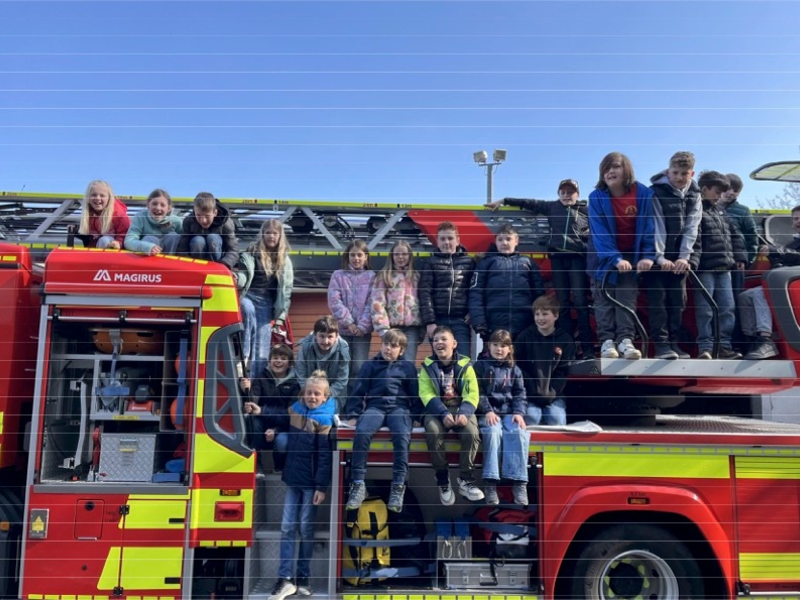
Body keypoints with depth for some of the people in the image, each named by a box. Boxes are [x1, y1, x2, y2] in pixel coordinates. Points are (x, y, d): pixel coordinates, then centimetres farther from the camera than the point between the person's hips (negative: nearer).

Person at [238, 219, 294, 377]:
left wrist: (280, 317, 5)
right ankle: (243, 356, -34)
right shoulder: (252, 252, 2)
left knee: (262, 349, -4)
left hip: (267, 303, 2)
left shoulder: (285, 260, 10)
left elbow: (286, 290, 10)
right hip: (248, 296, -2)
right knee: (249, 311, -38)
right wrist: (237, 279, -28)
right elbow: (243, 276, -2)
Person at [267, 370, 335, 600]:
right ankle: (285, 578, 4)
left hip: (312, 482, -5)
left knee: (306, 528, 2)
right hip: (293, 478, 5)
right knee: (287, 527, 1)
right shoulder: (294, 411, 6)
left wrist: (322, 487, -17)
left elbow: (325, 456, -14)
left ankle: (303, 578, 13)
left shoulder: (324, 421, -10)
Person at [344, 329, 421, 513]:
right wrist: (353, 414, 3)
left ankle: (398, 486, -27)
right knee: (362, 432, -32)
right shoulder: (370, 365, 16)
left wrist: (416, 417, 5)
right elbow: (358, 391, 13)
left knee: (402, 436, -34)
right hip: (375, 407, 1)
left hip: (399, 408, 0)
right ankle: (358, 484, -26)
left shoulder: (408, 367, 16)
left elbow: (415, 394, 16)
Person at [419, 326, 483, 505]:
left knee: (472, 433, -30)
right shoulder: (427, 366, 4)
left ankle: (465, 479, -11)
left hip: (461, 408, 1)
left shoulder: (465, 365, 5)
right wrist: (444, 413, -23)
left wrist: (464, 413, -24)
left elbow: (472, 394, -4)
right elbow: (426, 395, -7)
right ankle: (442, 479, -15)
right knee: (433, 432, -33)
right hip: (437, 410, 0)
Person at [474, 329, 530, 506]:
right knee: (493, 432, -34)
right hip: (488, 413, -3)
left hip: (509, 412, 3)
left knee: (519, 434, -29)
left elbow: (519, 394, 11)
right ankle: (490, 483, -34)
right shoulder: (480, 366, 8)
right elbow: (477, 392, 0)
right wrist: (487, 411, -14)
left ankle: (519, 483, -29)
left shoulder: (514, 370, 17)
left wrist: (519, 412, -7)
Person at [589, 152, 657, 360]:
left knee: (627, 297, -4)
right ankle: (607, 340, 0)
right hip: (606, 257, 0)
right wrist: (615, 258, -33)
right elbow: (599, 232, -22)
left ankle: (625, 339, -6)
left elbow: (649, 227, -13)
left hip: (632, 255, 0)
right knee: (604, 298, -1)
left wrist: (648, 255, -24)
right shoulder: (597, 197, -17)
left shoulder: (644, 194, -14)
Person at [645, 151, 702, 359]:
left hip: (678, 258, 5)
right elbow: (656, 227, -14)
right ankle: (661, 344, -6)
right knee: (658, 299, -7)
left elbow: (691, 228, -1)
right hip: (657, 257, -4)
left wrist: (684, 257, -12)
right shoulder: (656, 192, -7)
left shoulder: (694, 195, 7)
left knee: (678, 301, 5)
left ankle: (673, 343, 11)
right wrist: (659, 257, -22)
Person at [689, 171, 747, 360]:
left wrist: (739, 257, 16)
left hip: (724, 268, 8)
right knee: (705, 310, -4)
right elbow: (694, 240, -17)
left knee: (727, 308, 6)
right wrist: (692, 262, -26)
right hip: (705, 269, -8)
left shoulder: (721, 212, 19)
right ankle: (705, 347, 0)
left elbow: (735, 235, 23)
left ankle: (724, 346, 11)